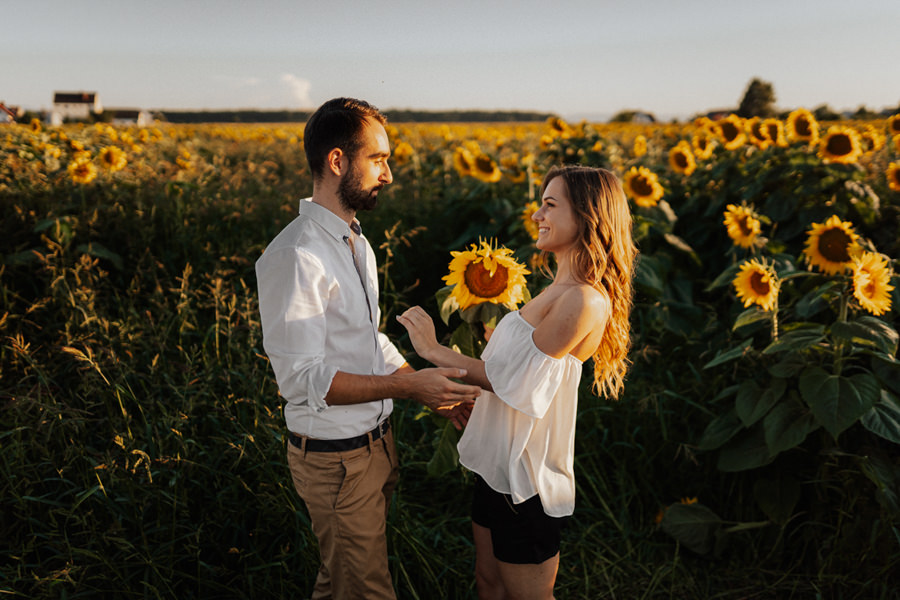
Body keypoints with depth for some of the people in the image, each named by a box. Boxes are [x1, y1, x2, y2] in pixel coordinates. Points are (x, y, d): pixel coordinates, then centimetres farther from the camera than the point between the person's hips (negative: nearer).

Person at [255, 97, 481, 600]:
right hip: (336, 458, -8)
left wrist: (435, 391, 5)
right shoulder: (295, 257, -24)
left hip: (377, 441, 8)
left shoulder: (356, 242, 7)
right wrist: (408, 386, -26)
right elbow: (303, 379, -25)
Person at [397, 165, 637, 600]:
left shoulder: (585, 300, -23)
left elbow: (514, 379, -21)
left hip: (527, 473, -9)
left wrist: (435, 351, -16)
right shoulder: (560, 289, 8)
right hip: (502, 462, 9)